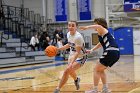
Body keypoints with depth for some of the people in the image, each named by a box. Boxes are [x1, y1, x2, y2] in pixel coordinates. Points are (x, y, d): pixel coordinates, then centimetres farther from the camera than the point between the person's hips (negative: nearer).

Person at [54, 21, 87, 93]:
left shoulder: (78, 37, -28)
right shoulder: (68, 34, -5)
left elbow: (78, 52, -30)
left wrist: (71, 63, -38)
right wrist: (58, 49, 9)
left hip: (80, 58, -9)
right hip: (72, 55, 9)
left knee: (67, 71, -23)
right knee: (70, 71, 26)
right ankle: (76, 79, 61)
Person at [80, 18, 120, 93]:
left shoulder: (102, 30, 1)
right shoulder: (104, 33, 29)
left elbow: (99, 26, -25)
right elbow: (100, 44, 42)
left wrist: (87, 27, -32)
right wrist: (91, 50, 39)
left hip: (110, 52, -9)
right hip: (116, 53, 9)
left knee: (96, 70, 2)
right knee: (100, 70, 22)